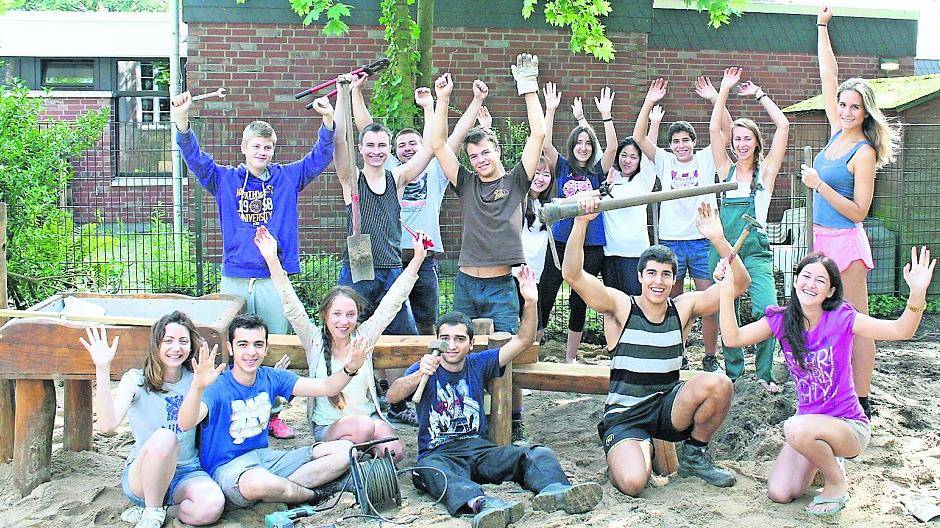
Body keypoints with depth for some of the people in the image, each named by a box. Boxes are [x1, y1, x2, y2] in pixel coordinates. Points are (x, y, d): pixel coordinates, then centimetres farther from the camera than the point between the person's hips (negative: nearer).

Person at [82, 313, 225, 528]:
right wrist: (102, 369, -30)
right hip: (140, 475, -3)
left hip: (187, 473, 3)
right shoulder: (136, 380, -7)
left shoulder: (195, 380, 3)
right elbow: (108, 425, -24)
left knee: (212, 507, -31)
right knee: (164, 437, -37)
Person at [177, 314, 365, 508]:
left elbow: (326, 387, -3)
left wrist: (349, 368, -24)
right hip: (226, 468, -6)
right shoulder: (218, 387, -15)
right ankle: (313, 495, -11)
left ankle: (281, 488, -16)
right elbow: (185, 424, -34)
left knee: (345, 449, -3)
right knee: (259, 481, -43)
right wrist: (198, 387, -53)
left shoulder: (271, 378, 2)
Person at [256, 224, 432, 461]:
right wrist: (272, 260, -26)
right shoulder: (315, 341, -2)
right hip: (328, 428, -3)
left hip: (370, 418, 3)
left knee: (394, 451, -25)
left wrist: (418, 258, -8)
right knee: (363, 425, -34)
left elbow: (392, 302, -1)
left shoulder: (363, 337, 2)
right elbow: (292, 308, -13)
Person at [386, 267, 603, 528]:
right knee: (431, 471, -40)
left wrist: (530, 303, -8)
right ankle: (481, 504, -68)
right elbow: (392, 396, -14)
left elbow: (522, 341, 9)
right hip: (438, 453, -4)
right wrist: (419, 375, -34)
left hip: (479, 446, 4)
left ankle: (554, 489, -54)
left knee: (539, 454, -22)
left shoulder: (478, 364, 14)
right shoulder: (425, 369, 4)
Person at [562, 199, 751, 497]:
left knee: (719, 384, -27)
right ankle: (639, 450, 11)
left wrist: (717, 239, -18)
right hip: (625, 414, -3)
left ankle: (694, 455, 1)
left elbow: (739, 284, -5)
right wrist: (581, 223, -31)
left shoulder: (683, 309, 2)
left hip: (668, 409, 3)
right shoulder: (620, 307, -7)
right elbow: (572, 274, -20)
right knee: (632, 483, -29)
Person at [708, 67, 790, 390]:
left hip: (756, 249, -2)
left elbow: (783, 125, -2)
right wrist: (724, 90, 0)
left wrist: (757, 94, 4)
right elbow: (714, 128, 2)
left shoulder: (765, 171, 4)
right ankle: (732, 370, 20)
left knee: (767, 310, -16)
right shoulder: (726, 170, 10)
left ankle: (765, 373, -1)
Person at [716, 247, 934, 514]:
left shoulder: (841, 318, -15)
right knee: (779, 494, -11)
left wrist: (917, 294, -42)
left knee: (796, 428, -35)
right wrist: (726, 291, -17)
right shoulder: (781, 320, -2)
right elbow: (733, 337, -8)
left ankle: (837, 484, -6)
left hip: (850, 426, -5)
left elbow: (902, 330, -24)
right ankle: (822, 453, 20)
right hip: (810, 422, 5)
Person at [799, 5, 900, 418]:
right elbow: (828, 78, 10)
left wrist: (819, 185, -19)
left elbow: (858, 212, -14)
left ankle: (862, 403, 2)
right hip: (822, 238, 8)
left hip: (845, 241, -8)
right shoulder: (837, 133, 7)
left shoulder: (864, 152, -12)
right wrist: (822, 27, 8)